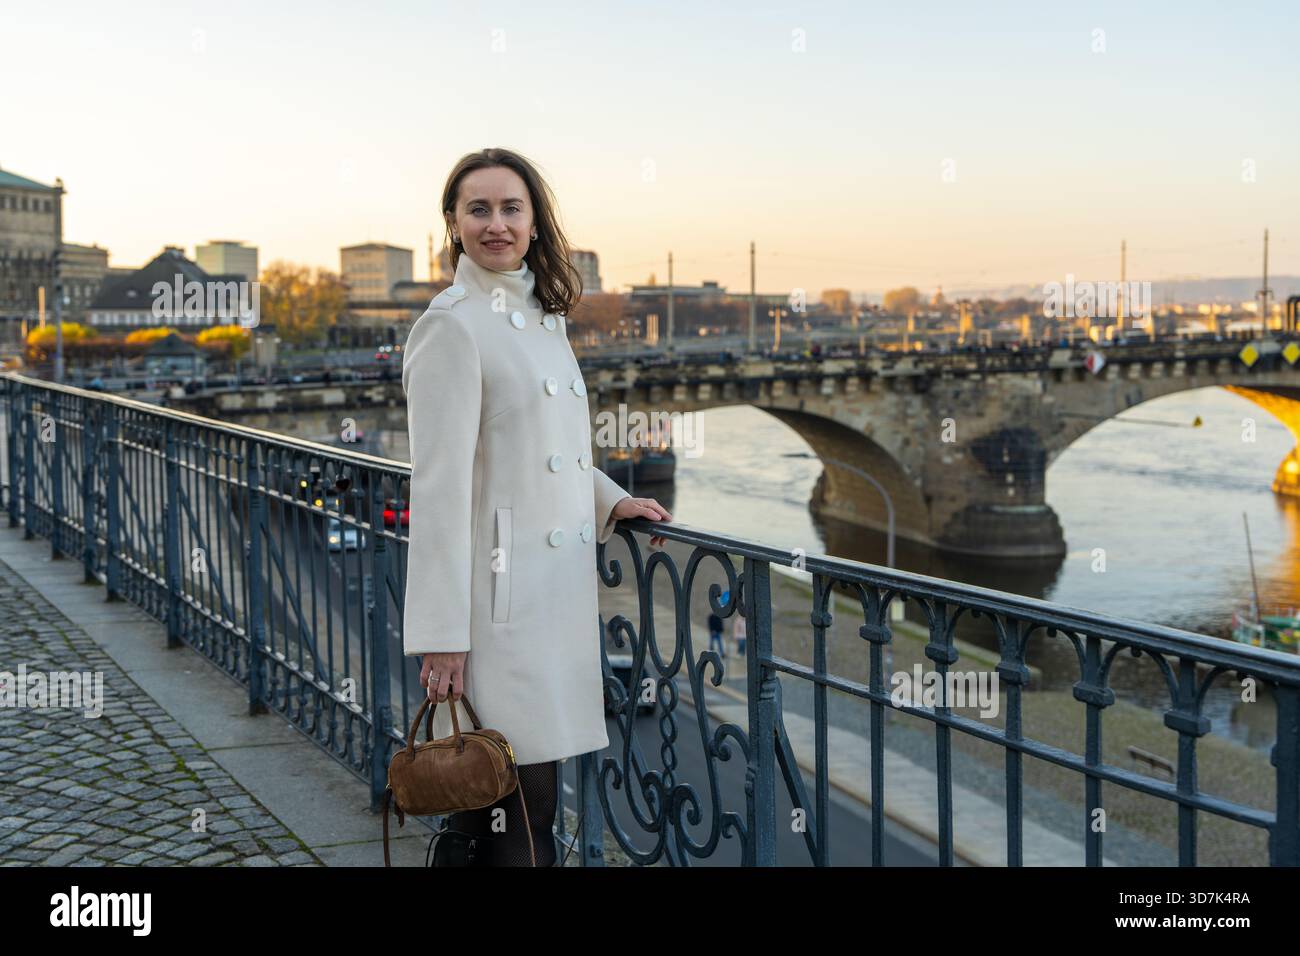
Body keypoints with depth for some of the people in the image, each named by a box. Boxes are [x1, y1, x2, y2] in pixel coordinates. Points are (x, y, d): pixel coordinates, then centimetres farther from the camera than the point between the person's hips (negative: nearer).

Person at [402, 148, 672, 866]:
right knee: (512, 824, -3)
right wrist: (441, 637, -18)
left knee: (535, 800, 14)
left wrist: (612, 501, 11)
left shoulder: (544, 316, 15)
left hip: (559, 589, 8)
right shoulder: (453, 325, -11)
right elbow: (439, 488, -16)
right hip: (498, 599, -8)